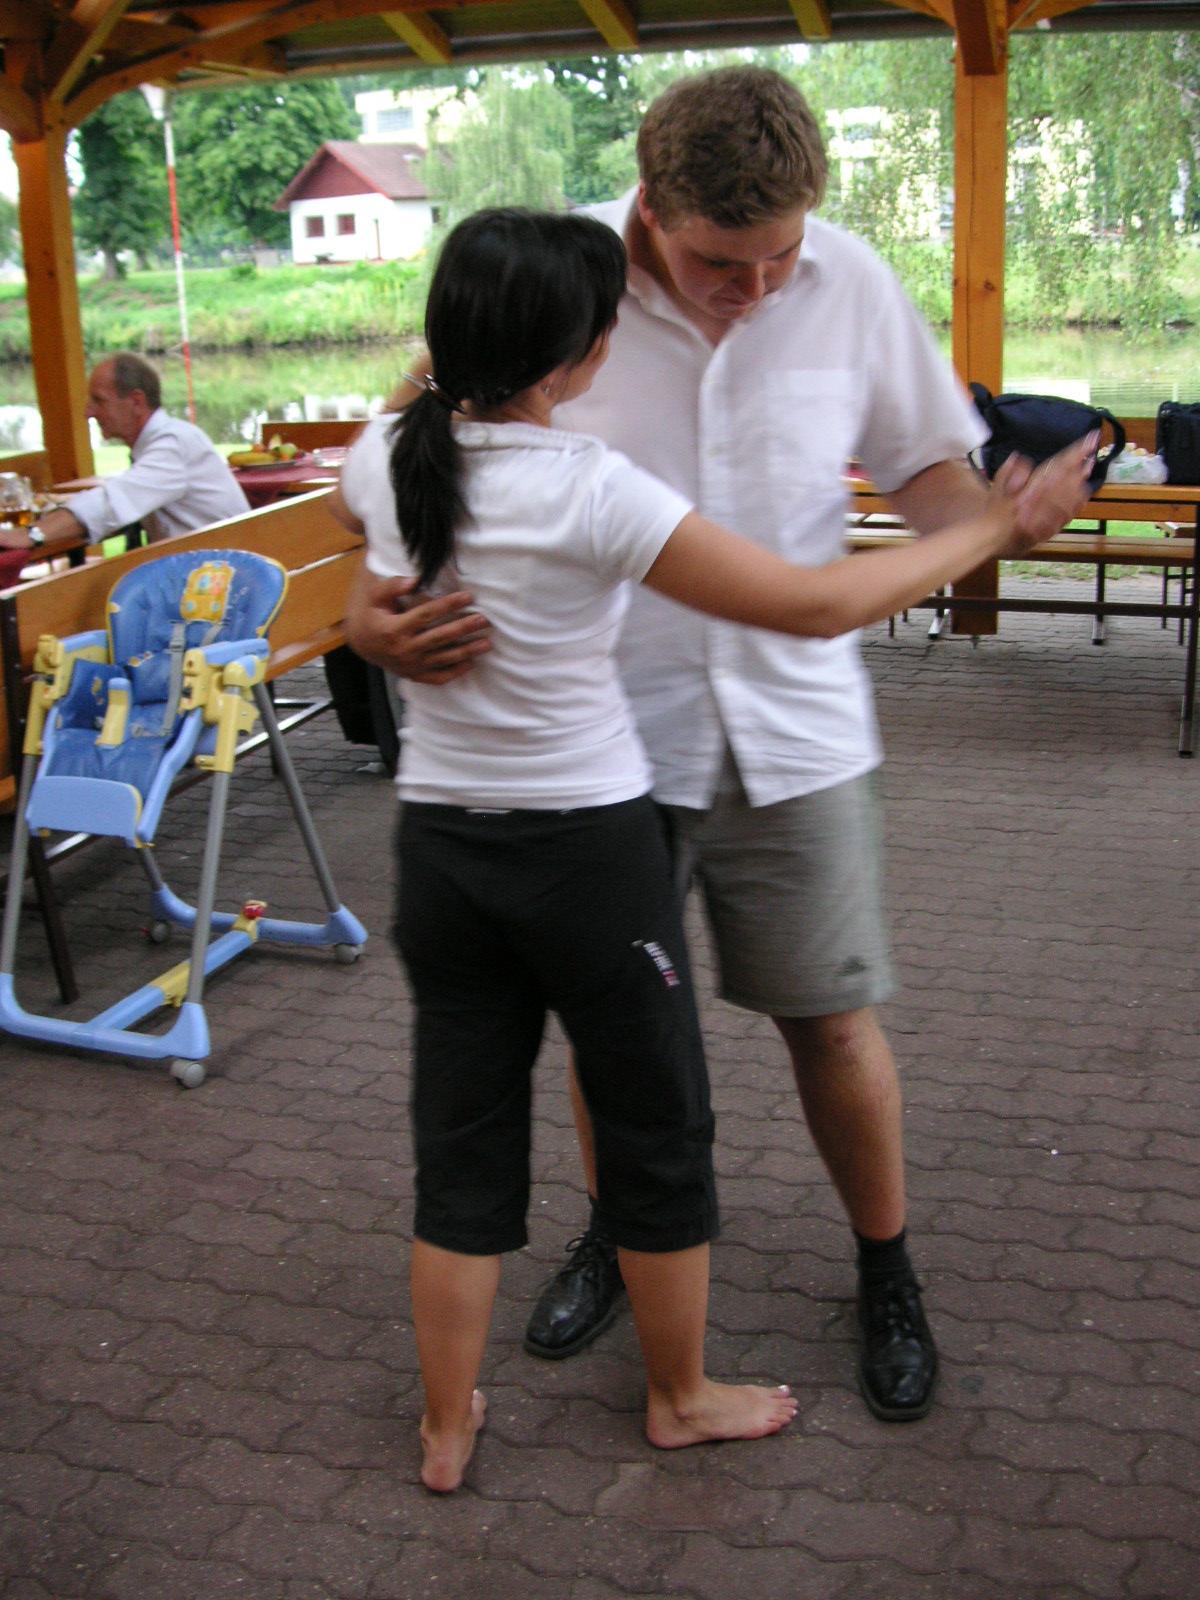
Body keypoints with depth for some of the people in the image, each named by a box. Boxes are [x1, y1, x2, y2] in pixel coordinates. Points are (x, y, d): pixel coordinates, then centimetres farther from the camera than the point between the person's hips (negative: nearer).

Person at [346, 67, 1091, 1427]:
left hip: (790, 724, 0)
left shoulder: (850, 285, -7)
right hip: (606, 721, 0)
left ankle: (887, 1276, 32)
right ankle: (615, 1234, 44)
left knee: (830, 1014, 7)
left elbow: (928, 470, 6)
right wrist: (380, 620, -25)